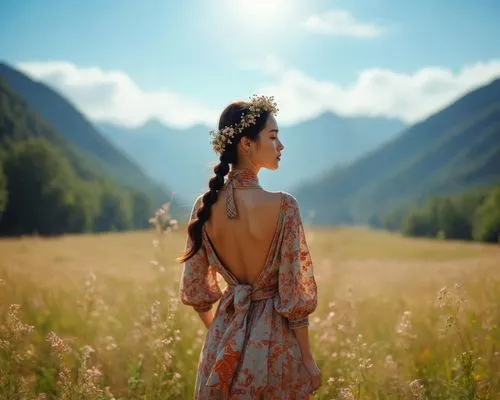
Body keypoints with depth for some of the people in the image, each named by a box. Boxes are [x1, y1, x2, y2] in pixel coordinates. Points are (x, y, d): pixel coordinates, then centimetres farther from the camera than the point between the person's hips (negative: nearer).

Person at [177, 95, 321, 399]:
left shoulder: (205, 206, -5)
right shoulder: (282, 206, -19)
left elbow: (194, 289, 3)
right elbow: (293, 296, -15)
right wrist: (308, 360, -4)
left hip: (224, 340, 4)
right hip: (273, 342, -4)